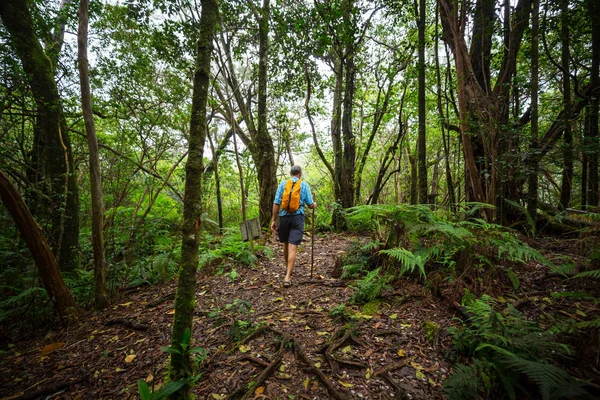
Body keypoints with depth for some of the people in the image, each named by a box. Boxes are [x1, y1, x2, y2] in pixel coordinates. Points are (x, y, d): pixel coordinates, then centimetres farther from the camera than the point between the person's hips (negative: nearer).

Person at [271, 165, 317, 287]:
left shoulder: (283, 184, 4)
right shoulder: (304, 185, 3)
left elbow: (276, 203, -2)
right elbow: (310, 205, 1)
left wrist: (273, 220, 3)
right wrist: (315, 205, 24)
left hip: (284, 216, 2)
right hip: (298, 217, -2)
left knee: (286, 244, 20)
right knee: (293, 247, -4)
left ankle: (288, 268, 38)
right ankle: (288, 277, -10)